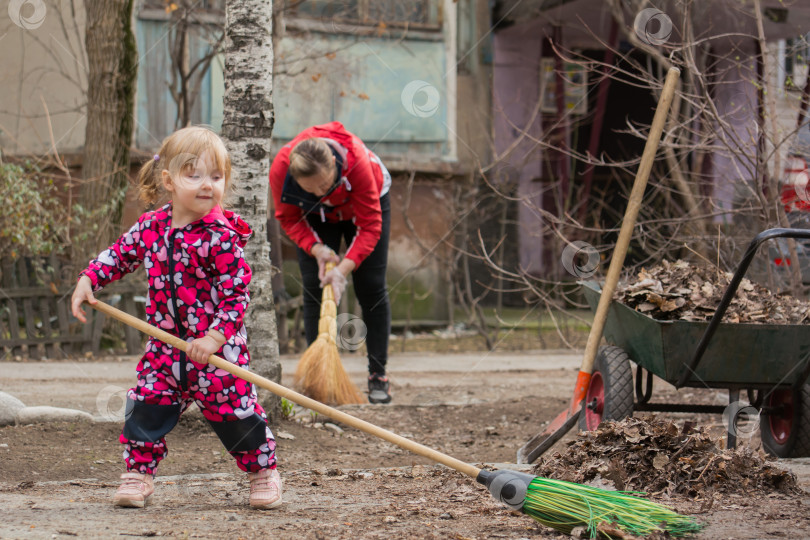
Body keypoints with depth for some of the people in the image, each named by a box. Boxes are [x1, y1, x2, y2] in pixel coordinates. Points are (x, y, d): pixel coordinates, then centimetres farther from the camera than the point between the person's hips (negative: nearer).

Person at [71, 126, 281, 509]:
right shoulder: (150, 227, 0)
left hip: (217, 348, -5)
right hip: (166, 345, 5)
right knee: (145, 406, 1)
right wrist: (88, 280, 5)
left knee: (235, 412, 1)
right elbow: (119, 255, 18)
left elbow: (237, 294, -16)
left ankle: (263, 471, 22)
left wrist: (215, 338, -23)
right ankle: (138, 473, 16)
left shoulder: (221, 236, -17)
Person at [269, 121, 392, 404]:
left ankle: (378, 375, 1)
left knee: (370, 287, -7)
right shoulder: (280, 169, -36)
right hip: (316, 216, 2)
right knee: (314, 287, -9)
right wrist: (316, 249, -32)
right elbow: (289, 219, -17)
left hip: (367, 203, -2)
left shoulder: (357, 163, -43)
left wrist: (344, 268, -41)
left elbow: (369, 226, -33)